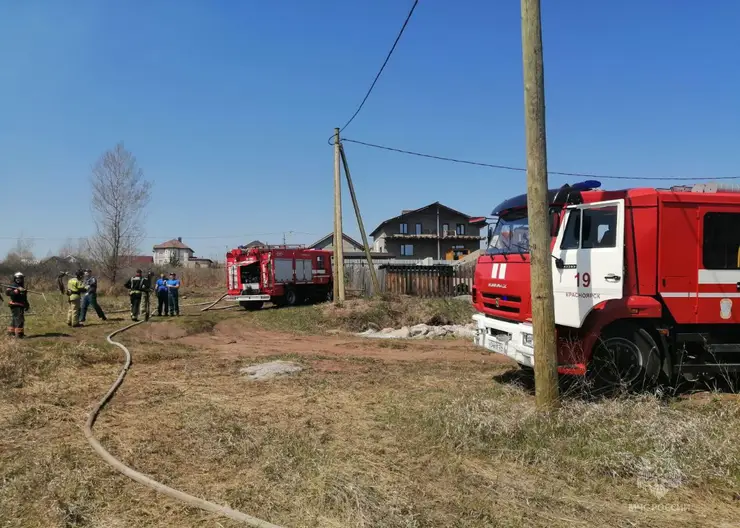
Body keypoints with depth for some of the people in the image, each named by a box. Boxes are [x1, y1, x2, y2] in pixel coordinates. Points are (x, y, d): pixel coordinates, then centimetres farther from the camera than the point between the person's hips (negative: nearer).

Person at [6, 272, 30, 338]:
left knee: (14, 320, 17)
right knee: (19, 319, -14)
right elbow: (7, 292, -27)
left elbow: (24, 298, 28)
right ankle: (19, 334, -14)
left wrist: (27, 305, 24)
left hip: (20, 306, 9)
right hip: (15, 306, -9)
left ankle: (11, 332, 26)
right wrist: (17, 291, -36)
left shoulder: (22, 287, 19)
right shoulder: (13, 286, -8)